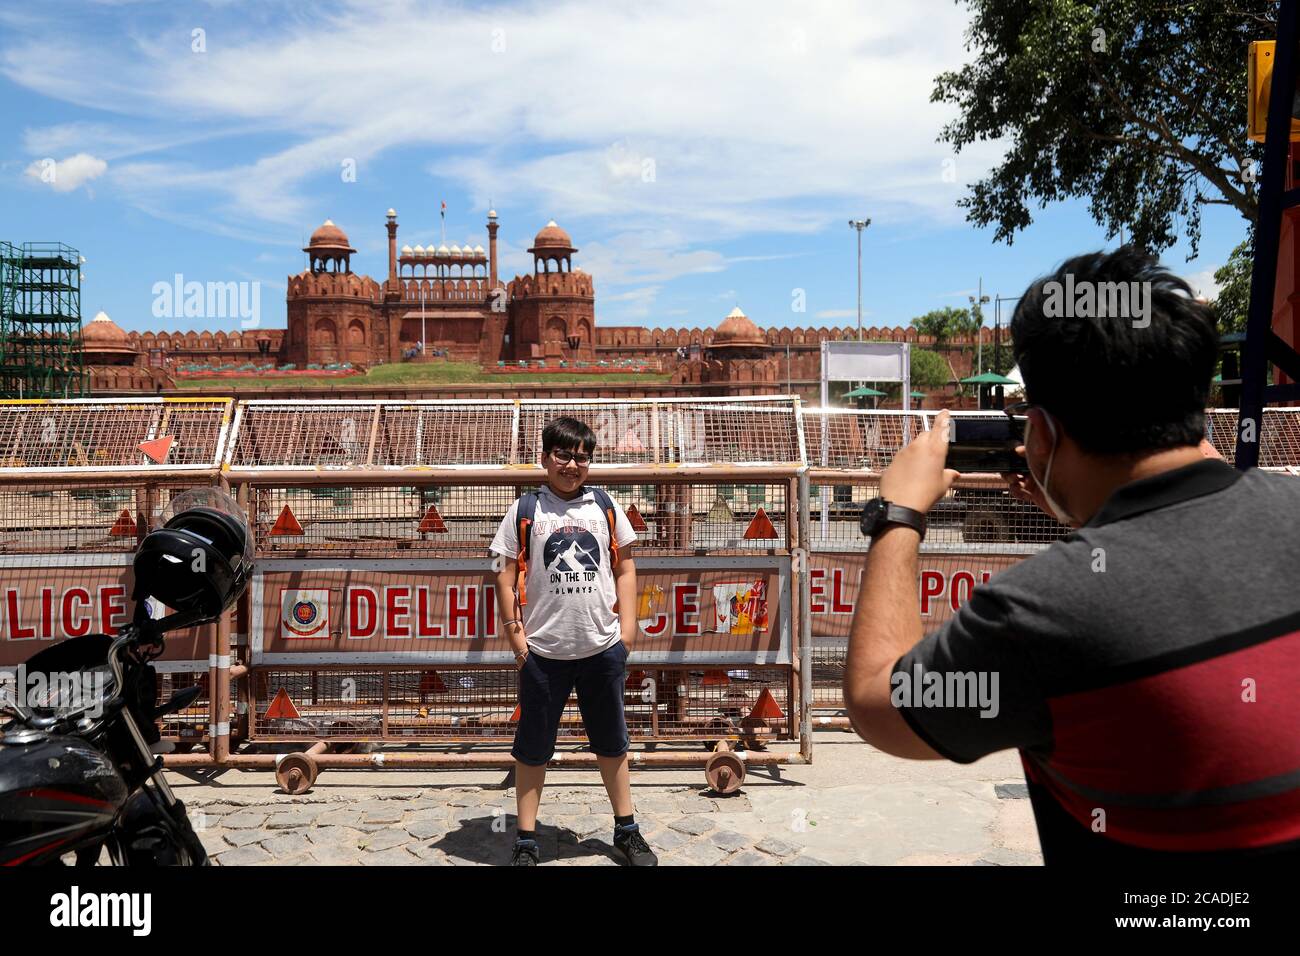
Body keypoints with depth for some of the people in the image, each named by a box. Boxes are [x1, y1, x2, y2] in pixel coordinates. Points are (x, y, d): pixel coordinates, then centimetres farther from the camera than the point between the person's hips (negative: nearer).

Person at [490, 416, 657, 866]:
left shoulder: (605, 505, 5)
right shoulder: (525, 509, -1)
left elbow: (624, 566, 9)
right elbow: (507, 574, 0)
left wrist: (628, 623, 3)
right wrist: (513, 630, -6)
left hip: (603, 646, 2)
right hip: (543, 649, -2)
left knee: (612, 743, 15)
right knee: (532, 747, 7)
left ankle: (626, 830, 30)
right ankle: (526, 841, 20)